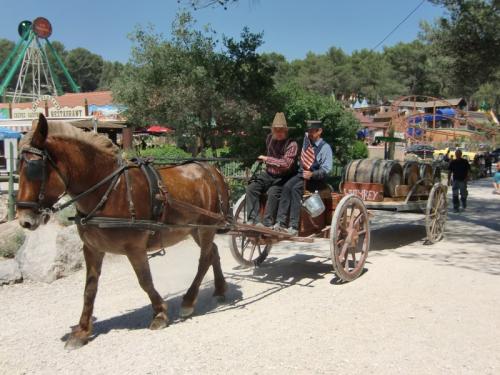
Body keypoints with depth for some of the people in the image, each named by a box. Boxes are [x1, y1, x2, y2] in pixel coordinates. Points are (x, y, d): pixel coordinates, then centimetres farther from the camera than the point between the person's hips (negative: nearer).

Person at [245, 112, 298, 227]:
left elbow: (286, 164, -27)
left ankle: (267, 223, -23)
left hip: (283, 178, -6)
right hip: (268, 174, 6)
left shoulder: (292, 144, -16)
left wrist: (267, 159, -21)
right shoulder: (269, 138, 5)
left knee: (273, 192, -31)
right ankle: (253, 219, -13)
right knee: (251, 188, -13)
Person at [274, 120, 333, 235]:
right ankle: (280, 222, -31)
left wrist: (312, 174, -26)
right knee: (287, 186, -26)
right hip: (301, 174, 5)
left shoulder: (325, 147, -4)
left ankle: (293, 226, -33)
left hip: (315, 178, -5)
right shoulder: (306, 139, 14)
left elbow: (326, 169, -12)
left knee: (296, 188, -32)